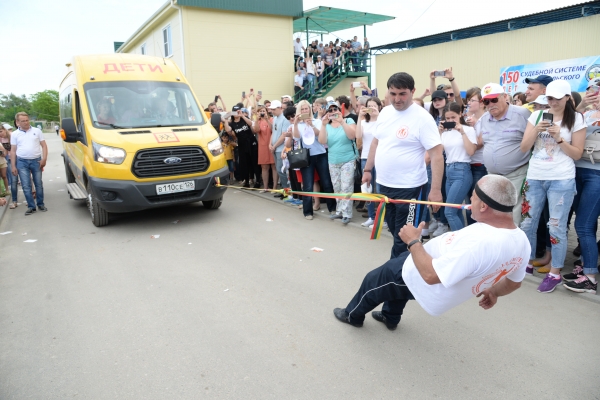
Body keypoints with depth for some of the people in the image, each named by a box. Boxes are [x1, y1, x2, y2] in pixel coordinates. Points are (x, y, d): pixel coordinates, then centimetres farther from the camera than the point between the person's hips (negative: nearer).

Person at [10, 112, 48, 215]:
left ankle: (41, 204, 18)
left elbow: (44, 146, 5)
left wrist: (44, 159, -7)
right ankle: (31, 206, 6)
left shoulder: (37, 131, 5)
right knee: (26, 186, 0)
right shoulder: (15, 134, 6)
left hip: (36, 161, 0)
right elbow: (13, 151, 7)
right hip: (22, 162, 0)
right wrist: (13, 166, 2)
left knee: (38, 184, 7)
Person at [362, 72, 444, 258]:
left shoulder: (421, 117, -15)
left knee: (404, 238, 2)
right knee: (394, 231, 20)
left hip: (409, 187, -7)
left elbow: (436, 155, -17)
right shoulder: (385, 112, 5)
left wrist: (435, 189, -22)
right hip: (384, 184, 7)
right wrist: (367, 169, 17)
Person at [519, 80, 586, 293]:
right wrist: (536, 131, -12)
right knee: (527, 223, 9)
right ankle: (527, 263, 27)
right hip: (534, 178, 3)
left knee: (556, 227, 0)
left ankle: (555, 273, 13)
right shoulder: (537, 115, 7)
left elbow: (577, 154, -1)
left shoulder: (576, 119, 1)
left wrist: (559, 138, -14)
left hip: (562, 180, -3)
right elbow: (523, 149, 3)